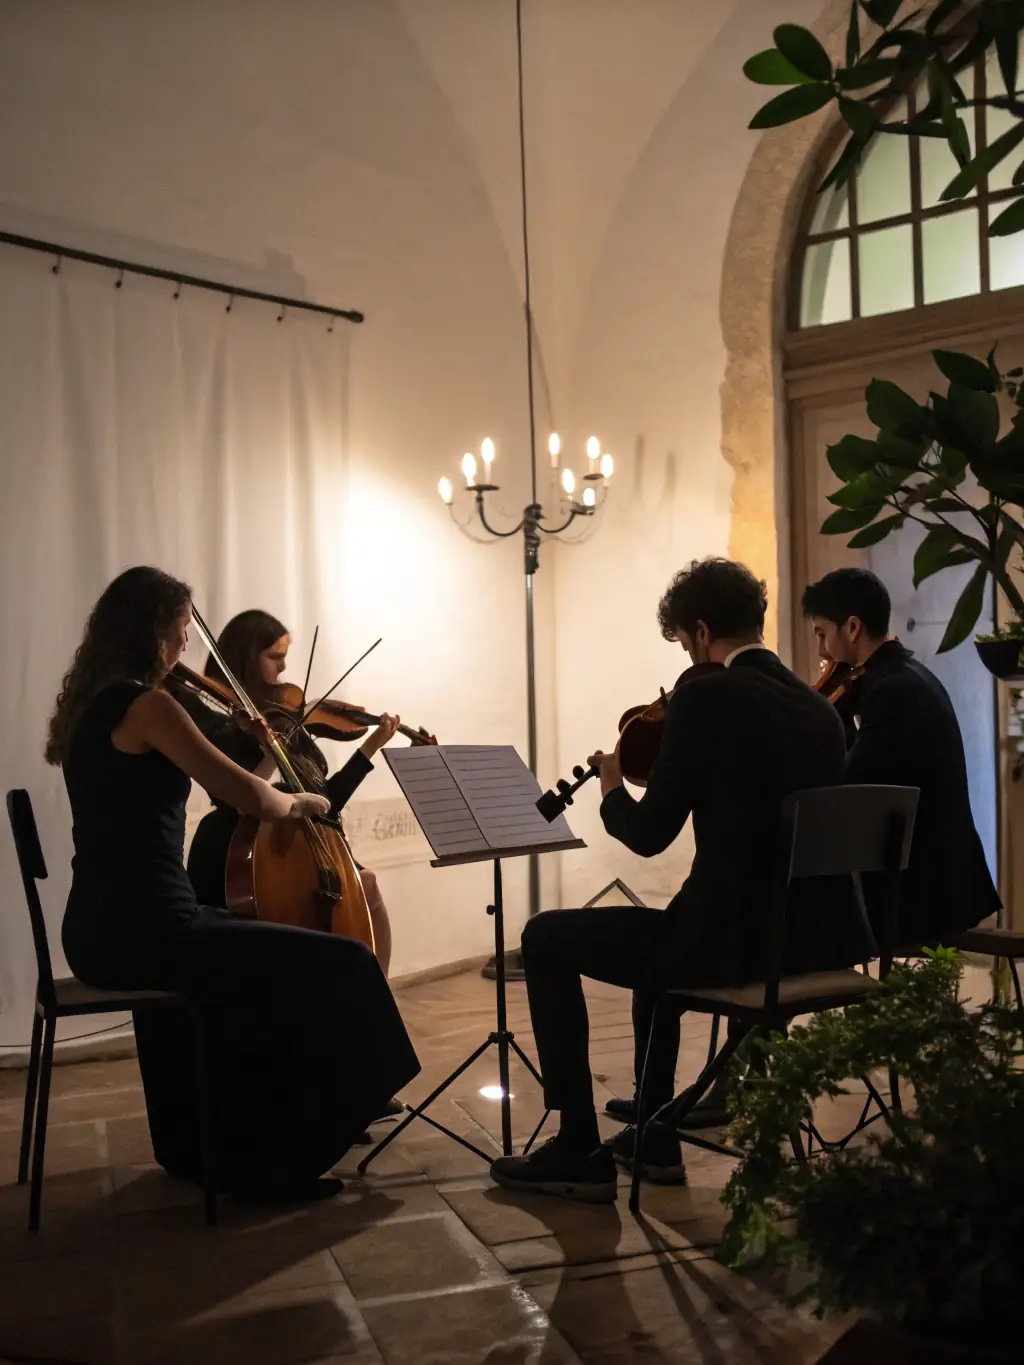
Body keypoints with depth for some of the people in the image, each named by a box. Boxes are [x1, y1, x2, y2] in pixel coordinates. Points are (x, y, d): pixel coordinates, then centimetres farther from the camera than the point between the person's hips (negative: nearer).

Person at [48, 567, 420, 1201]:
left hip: (105, 928, 11)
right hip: (142, 931, -11)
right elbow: (250, 797, -20)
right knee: (341, 967, -8)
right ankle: (274, 1161, 7)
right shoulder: (147, 704, -15)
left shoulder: (89, 705, 13)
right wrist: (298, 800, 1)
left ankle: (195, 1142, 42)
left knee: (257, 961, 35)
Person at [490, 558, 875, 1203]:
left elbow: (649, 834, -11)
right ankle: (654, 1137, 37)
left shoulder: (705, 697, -13)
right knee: (662, 930, 36)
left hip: (734, 942, -8)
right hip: (817, 939, 9)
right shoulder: (819, 707, 9)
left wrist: (612, 791, 10)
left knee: (546, 940, 10)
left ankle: (579, 1152, 12)